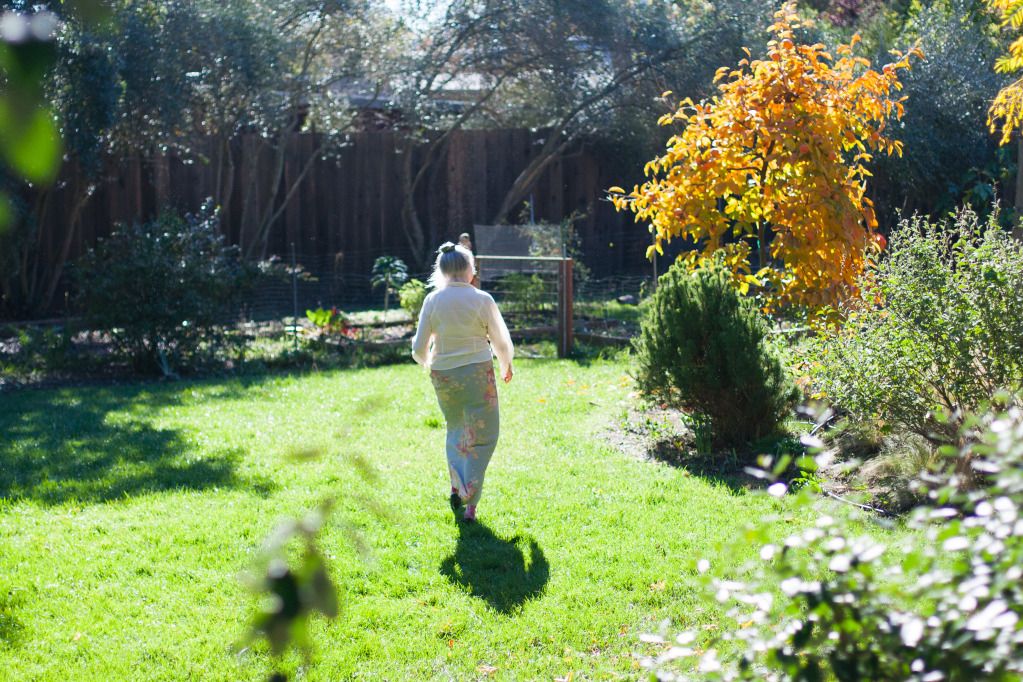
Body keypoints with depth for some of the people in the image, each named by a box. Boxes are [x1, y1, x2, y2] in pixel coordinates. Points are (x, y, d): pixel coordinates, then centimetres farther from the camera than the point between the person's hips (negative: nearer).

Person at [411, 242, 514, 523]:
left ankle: (456, 485, 19)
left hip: (443, 376, 3)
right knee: (481, 437, 9)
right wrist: (506, 366, 20)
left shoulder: (432, 301, -4)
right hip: (477, 373, -3)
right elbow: (502, 344, -1)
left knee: (456, 428, 27)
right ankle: (470, 505, 4)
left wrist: (428, 363, 21)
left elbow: (419, 349, -2)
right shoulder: (482, 300, -9)